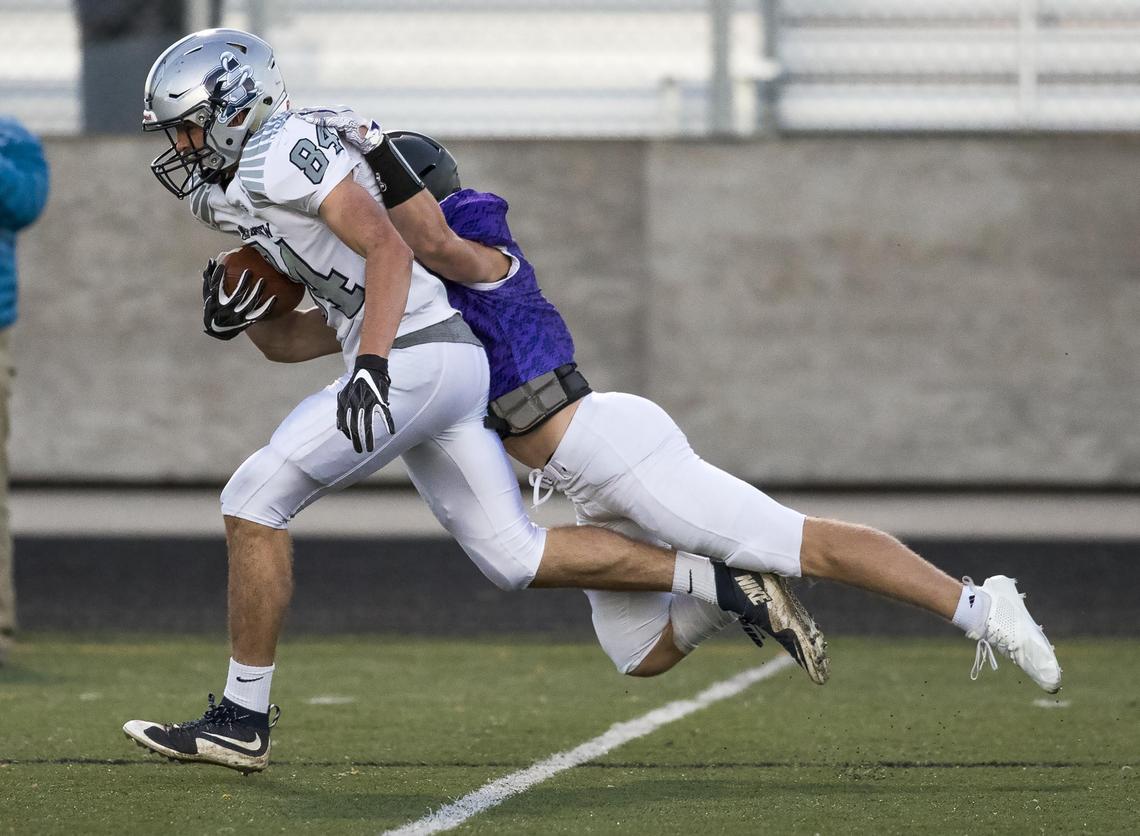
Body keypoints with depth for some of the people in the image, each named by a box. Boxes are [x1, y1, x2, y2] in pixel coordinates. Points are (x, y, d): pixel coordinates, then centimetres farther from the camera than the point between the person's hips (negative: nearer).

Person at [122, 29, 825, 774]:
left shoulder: (280, 151, -7)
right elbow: (313, 335, 25)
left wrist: (371, 366, -27)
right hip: (450, 368, 10)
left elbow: (387, 248, -18)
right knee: (516, 557, 10)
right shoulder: (249, 191, 23)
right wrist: (245, 316, 7)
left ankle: (242, 720, -6)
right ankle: (721, 581, 11)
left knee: (254, 501, -8)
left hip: (414, 357, -10)